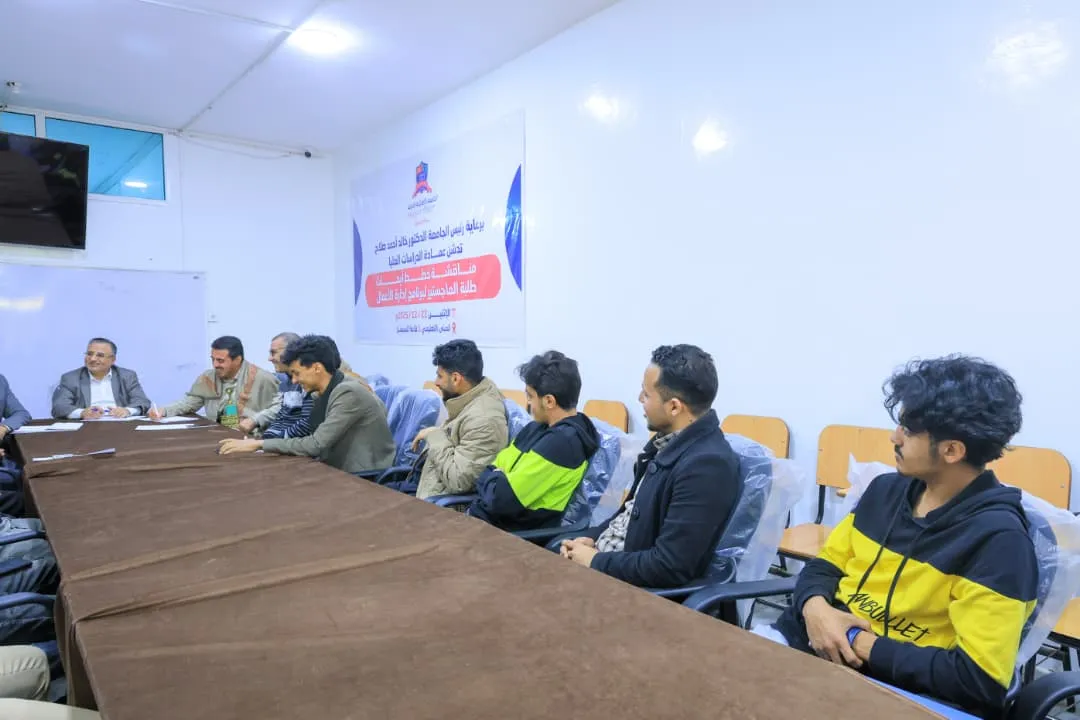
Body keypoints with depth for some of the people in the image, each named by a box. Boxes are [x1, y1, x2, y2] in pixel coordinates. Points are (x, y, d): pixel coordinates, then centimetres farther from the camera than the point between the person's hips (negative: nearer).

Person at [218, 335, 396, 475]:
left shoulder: (348, 393, -19)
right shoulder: (326, 394, 8)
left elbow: (316, 444, -21)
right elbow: (318, 444, 5)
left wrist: (260, 444, -15)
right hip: (344, 472, 7)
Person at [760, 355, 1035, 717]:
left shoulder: (996, 537, -15)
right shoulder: (886, 488, 5)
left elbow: (980, 680, -19)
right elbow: (824, 565, 12)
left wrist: (861, 645, -17)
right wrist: (815, 607, -10)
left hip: (892, 686, -6)